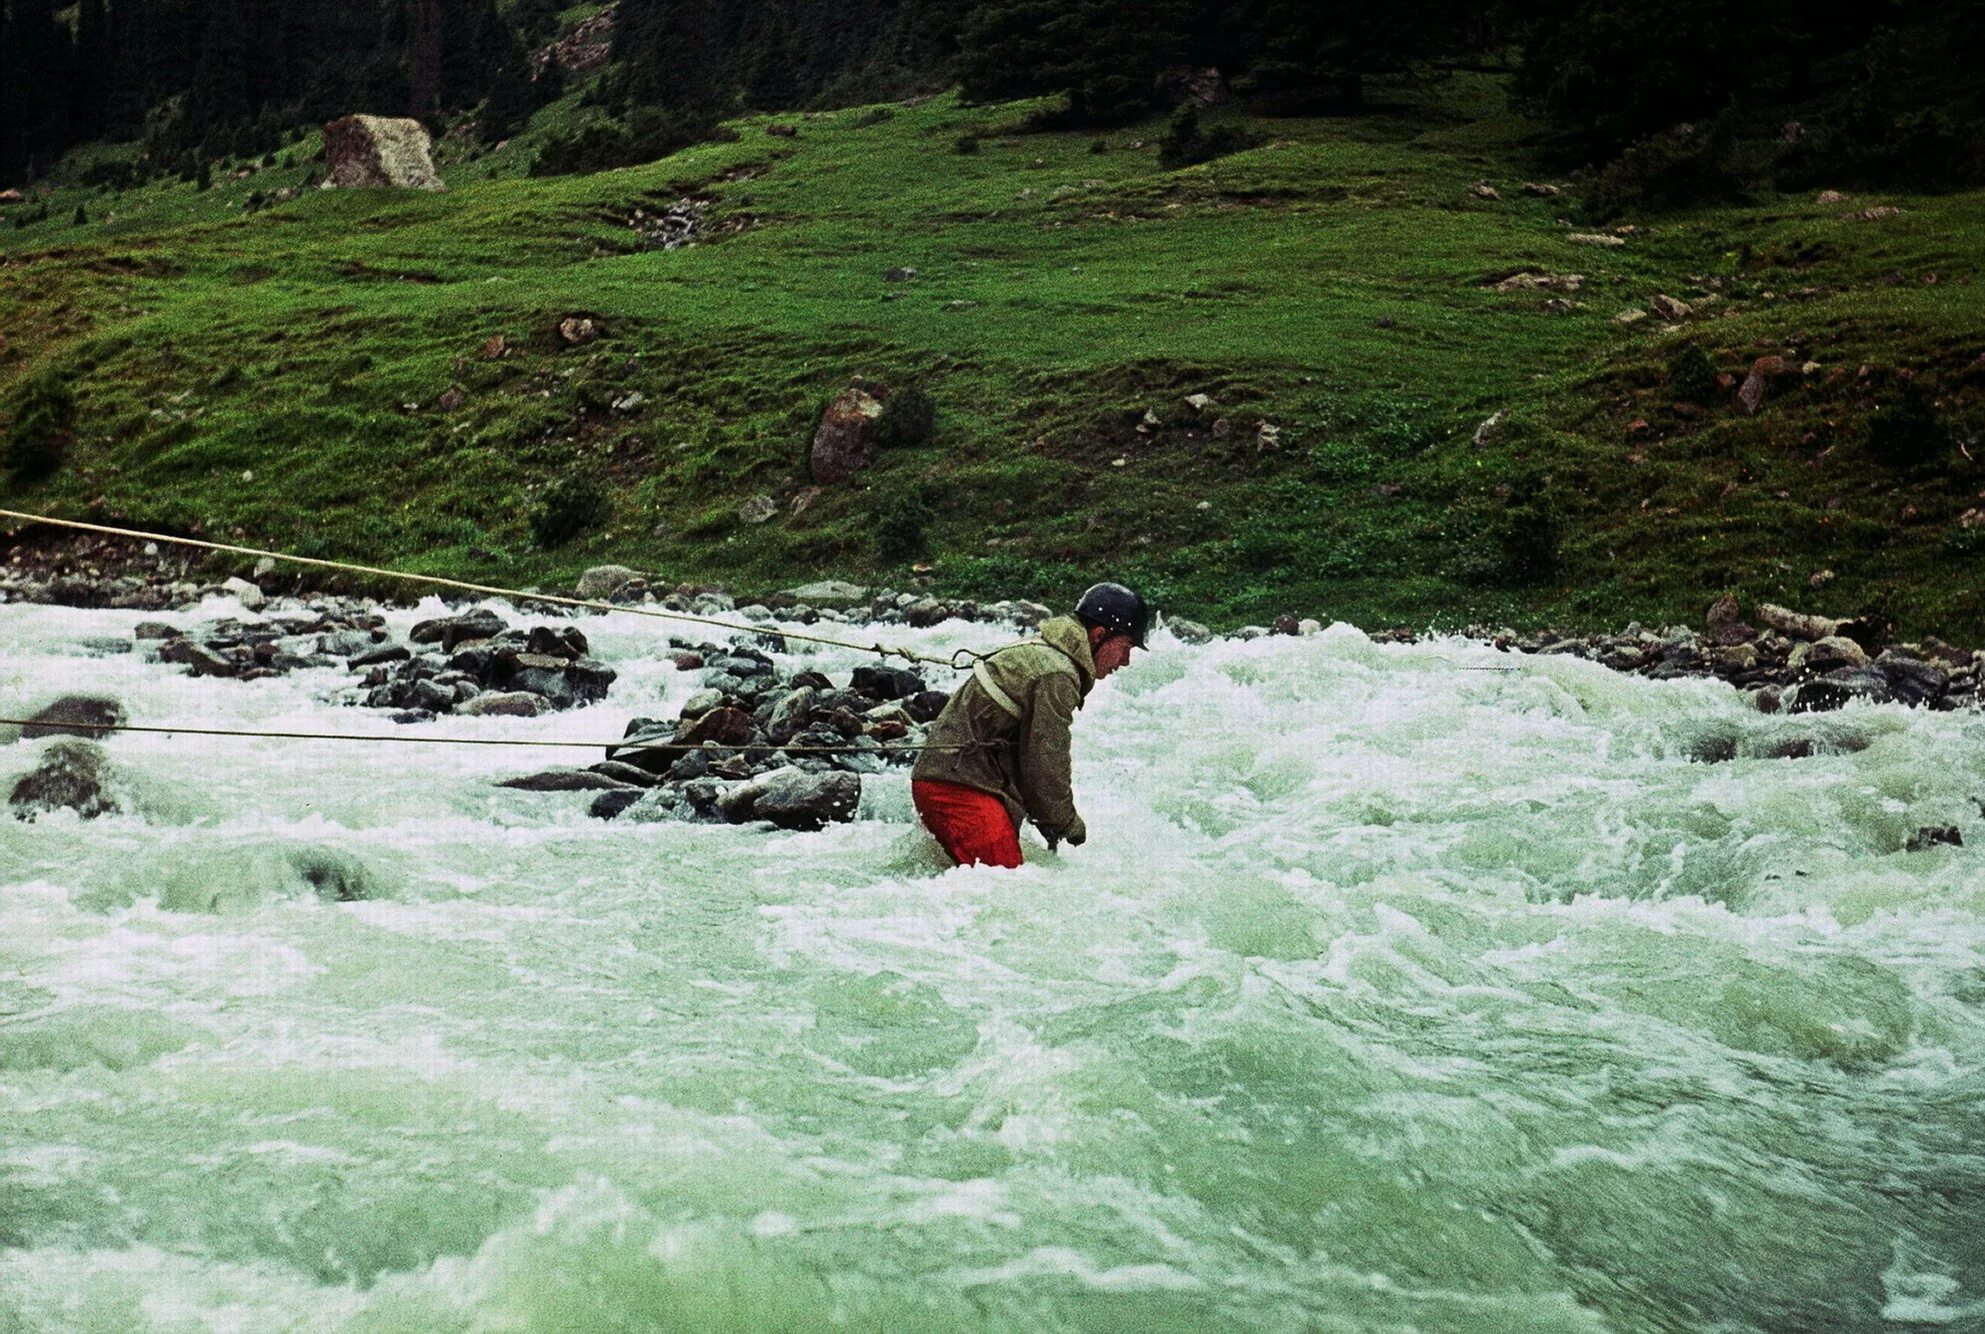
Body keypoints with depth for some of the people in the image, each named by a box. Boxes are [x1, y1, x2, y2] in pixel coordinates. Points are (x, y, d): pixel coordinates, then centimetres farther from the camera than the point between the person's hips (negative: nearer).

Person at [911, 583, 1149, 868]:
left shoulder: (1039, 652, 19)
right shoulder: (1057, 675, -15)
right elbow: (1045, 761, -14)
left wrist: (1044, 814, 22)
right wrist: (1067, 822, 2)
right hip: (961, 789, -11)